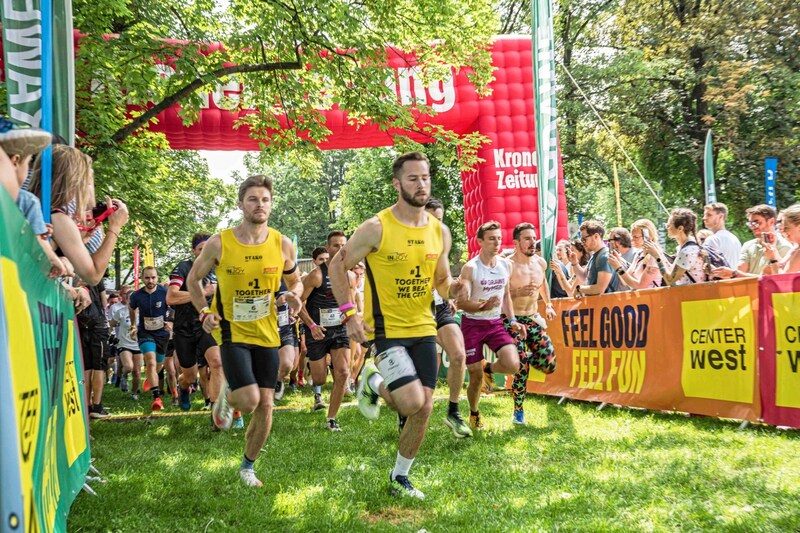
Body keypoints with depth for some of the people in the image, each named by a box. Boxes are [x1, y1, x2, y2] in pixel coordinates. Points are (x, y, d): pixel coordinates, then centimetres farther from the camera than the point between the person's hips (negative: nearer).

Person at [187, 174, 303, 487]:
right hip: (232, 331, -3)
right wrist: (205, 312, -8)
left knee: (265, 405, 4)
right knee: (249, 400, -18)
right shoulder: (219, 243, -10)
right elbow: (193, 279, 5)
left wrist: (293, 295, -10)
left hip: (267, 334, 3)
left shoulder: (282, 244, -4)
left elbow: (295, 281, 12)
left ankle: (248, 467, 24)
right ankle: (227, 395, 20)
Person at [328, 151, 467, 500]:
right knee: (412, 402, -20)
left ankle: (400, 477, 25)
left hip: (424, 330, 6)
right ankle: (373, 383, 14)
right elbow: (337, 266, -4)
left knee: (424, 409, 6)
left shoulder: (440, 231, 3)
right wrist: (350, 313, -12)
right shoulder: (376, 228, -13)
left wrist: (454, 289, -9)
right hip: (386, 330, -6)